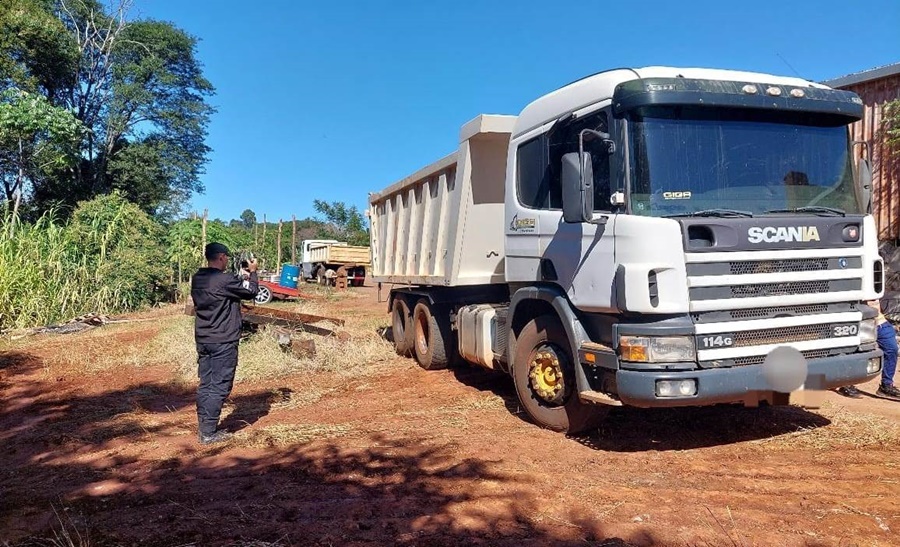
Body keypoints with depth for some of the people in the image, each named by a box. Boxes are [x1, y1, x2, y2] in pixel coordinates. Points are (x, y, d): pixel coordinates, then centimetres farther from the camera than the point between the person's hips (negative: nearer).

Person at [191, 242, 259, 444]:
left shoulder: (196, 279, 7)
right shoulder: (225, 280, -18)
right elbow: (252, 291, -6)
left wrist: (241, 275, 17)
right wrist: (252, 272, 10)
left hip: (203, 340, 8)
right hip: (223, 342, -8)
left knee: (205, 385, 13)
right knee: (219, 387, -1)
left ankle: (205, 428, 20)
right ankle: (209, 433, 3)